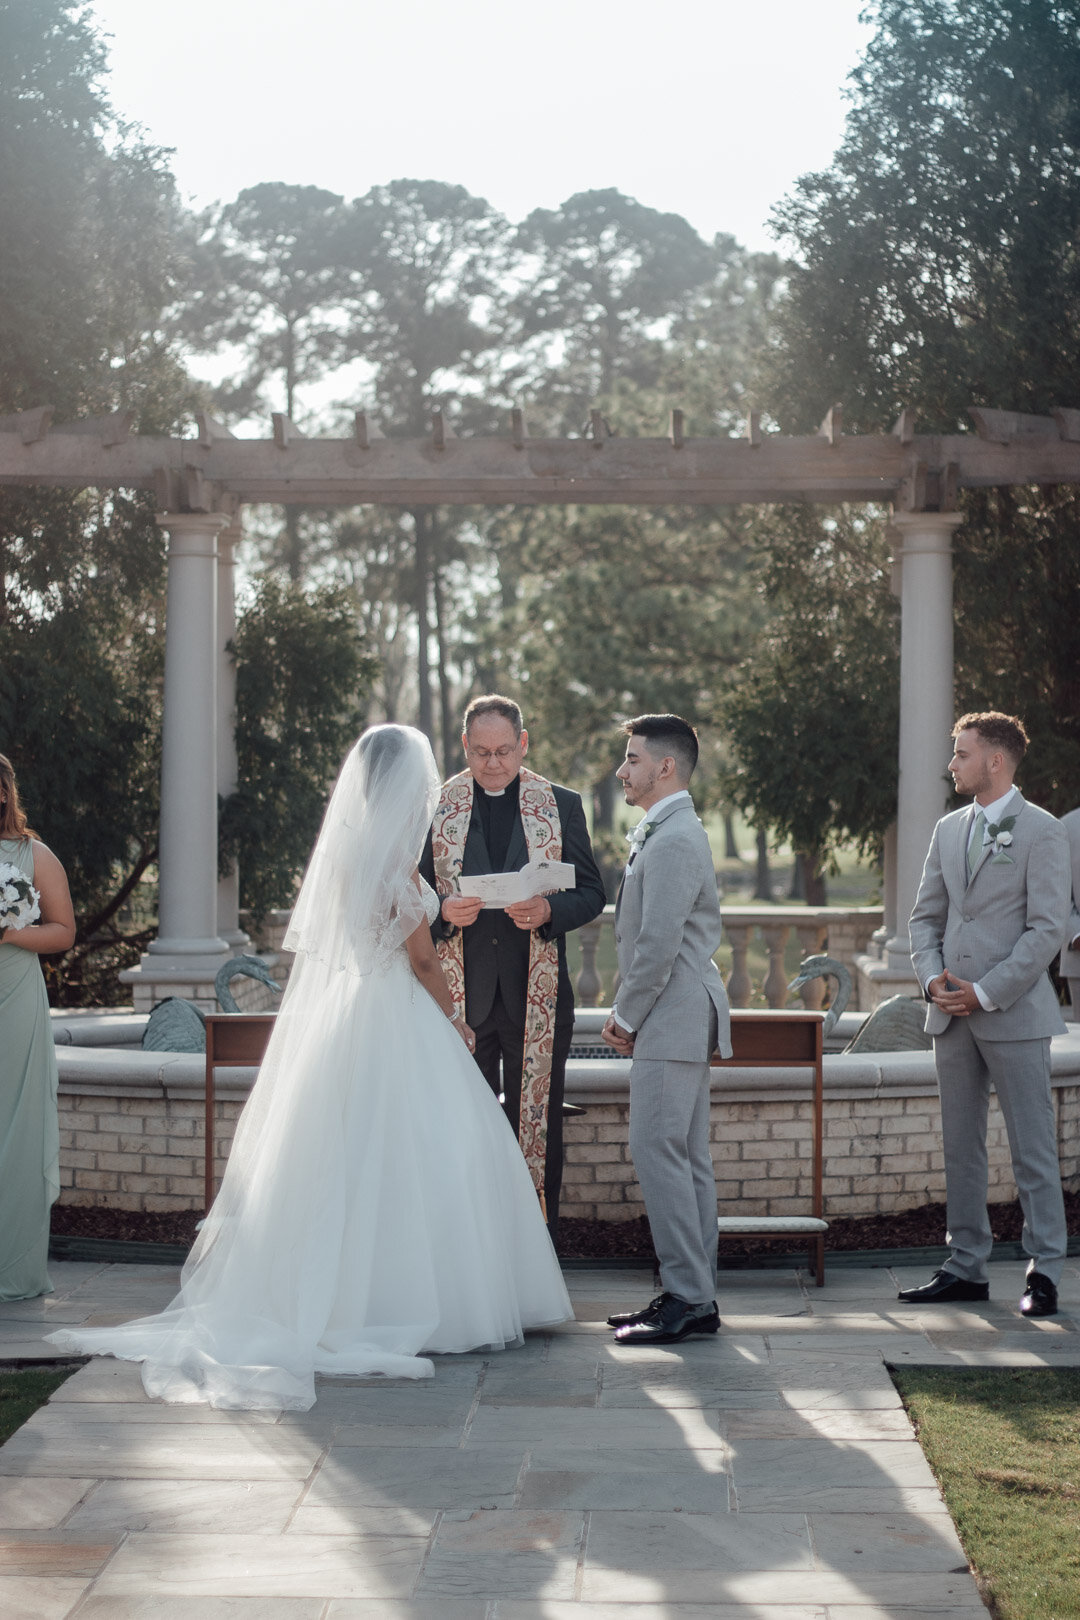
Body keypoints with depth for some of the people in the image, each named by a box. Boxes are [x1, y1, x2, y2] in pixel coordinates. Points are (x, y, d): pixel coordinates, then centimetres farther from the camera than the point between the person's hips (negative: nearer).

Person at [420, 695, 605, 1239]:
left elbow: (591, 893, 5)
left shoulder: (561, 806, 6)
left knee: (539, 1123, 4)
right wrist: (444, 911, -15)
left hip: (536, 994, 0)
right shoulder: (434, 807, 6)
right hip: (459, 991, 0)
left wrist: (548, 911, -15)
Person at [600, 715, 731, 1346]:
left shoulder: (673, 841, -16)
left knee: (659, 1152, -10)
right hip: (683, 1017, 11)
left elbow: (658, 943, -21)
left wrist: (626, 1017, -10)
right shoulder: (672, 832, 18)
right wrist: (632, 1014, 18)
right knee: (688, 1157, 10)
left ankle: (688, 1299, -8)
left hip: (673, 1017, -11)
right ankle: (696, 1297, 14)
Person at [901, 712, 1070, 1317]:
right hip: (953, 1016, 7)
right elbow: (927, 915, 17)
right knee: (961, 1147, 10)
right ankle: (967, 1267, 17)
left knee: (1033, 1150, -2)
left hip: (1014, 1014, -6)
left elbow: (1047, 929, -12)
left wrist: (986, 992, -15)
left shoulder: (1042, 832, -6)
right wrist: (932, 976, -2)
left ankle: (1045, 1273, 3)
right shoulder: (949, 829, 13)